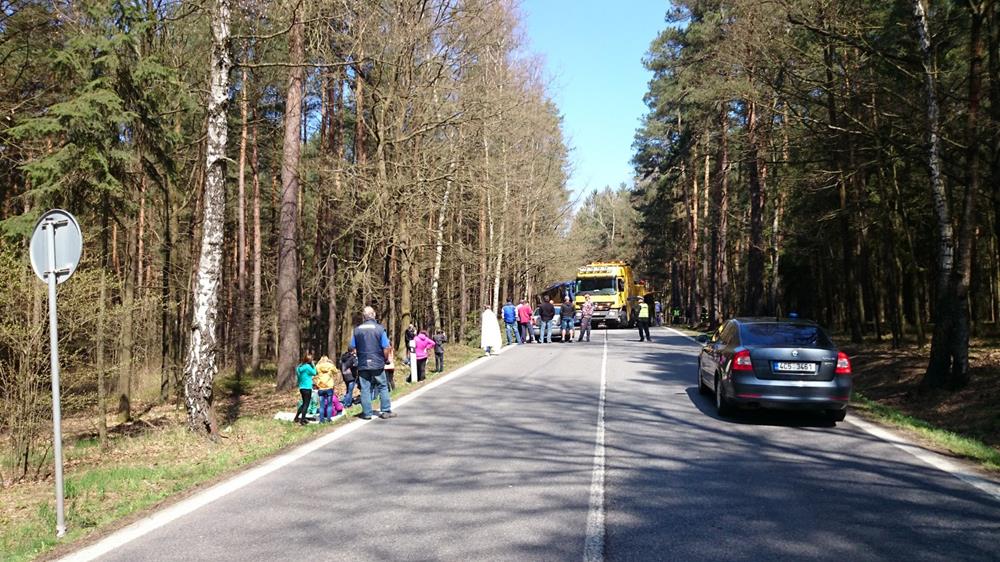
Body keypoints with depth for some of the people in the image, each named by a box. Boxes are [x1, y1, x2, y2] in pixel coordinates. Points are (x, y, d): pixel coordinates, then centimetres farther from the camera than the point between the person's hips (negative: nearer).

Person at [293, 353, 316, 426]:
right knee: (306, 404, 1)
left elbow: (299, 379, 13)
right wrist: (312, 364, -1)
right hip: (307, 388, -8)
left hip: (301, 388, 8)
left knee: (304, 403, 21)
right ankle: (302, 421, 1)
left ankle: (296, 418, 24)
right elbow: (314, 373, -5)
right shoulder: (307, 366, -17)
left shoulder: (300, 366, 7)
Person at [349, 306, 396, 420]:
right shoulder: (379, 328, -8)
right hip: (378, 364, -2)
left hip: (362, 365, 2)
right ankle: (386, 411, 10)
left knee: (365, 389, 6)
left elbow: (351, 347, 2)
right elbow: (386, 347, -9)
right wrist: (386, 359, 7)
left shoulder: (357, 329, -1)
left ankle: (366, 413, 7)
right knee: (383, 387, 9)